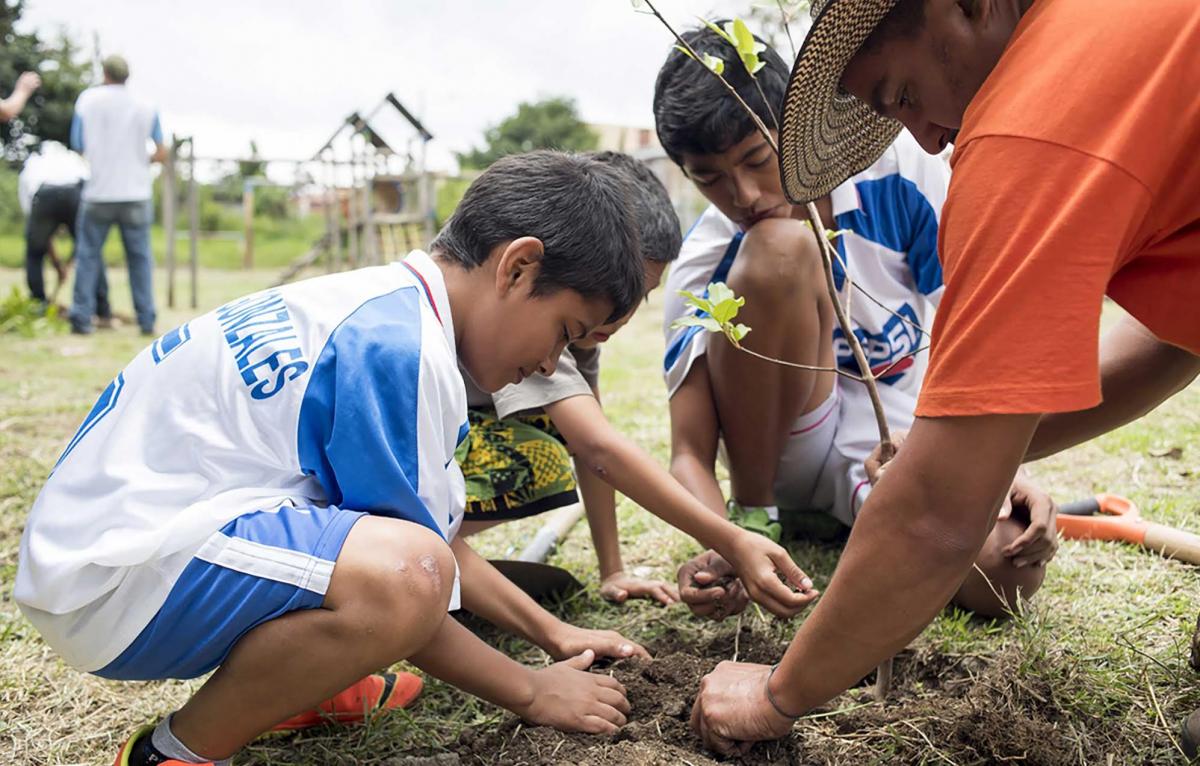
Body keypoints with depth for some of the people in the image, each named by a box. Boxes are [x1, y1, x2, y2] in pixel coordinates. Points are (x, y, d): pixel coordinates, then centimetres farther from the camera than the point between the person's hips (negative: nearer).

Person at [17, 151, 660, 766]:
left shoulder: (383, 306, 9)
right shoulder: (400, 350, -21)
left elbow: (440, 542, 17)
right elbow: (406, 580, -16)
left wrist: (553, 633, 18)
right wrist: (532, 693, -2)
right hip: (107, 584, -10)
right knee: (403, 568, -33)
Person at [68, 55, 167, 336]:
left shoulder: (87, 100, 0)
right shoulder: (145, 108, 1)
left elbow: (78, 147, 2)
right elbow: (161, 154, 1)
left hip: (98, 194, 0)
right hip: (135, 195, 0)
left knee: (88, 255, 8)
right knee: (140, 257, 7)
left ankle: (81, 318, 4)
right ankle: (146, 320, 5)